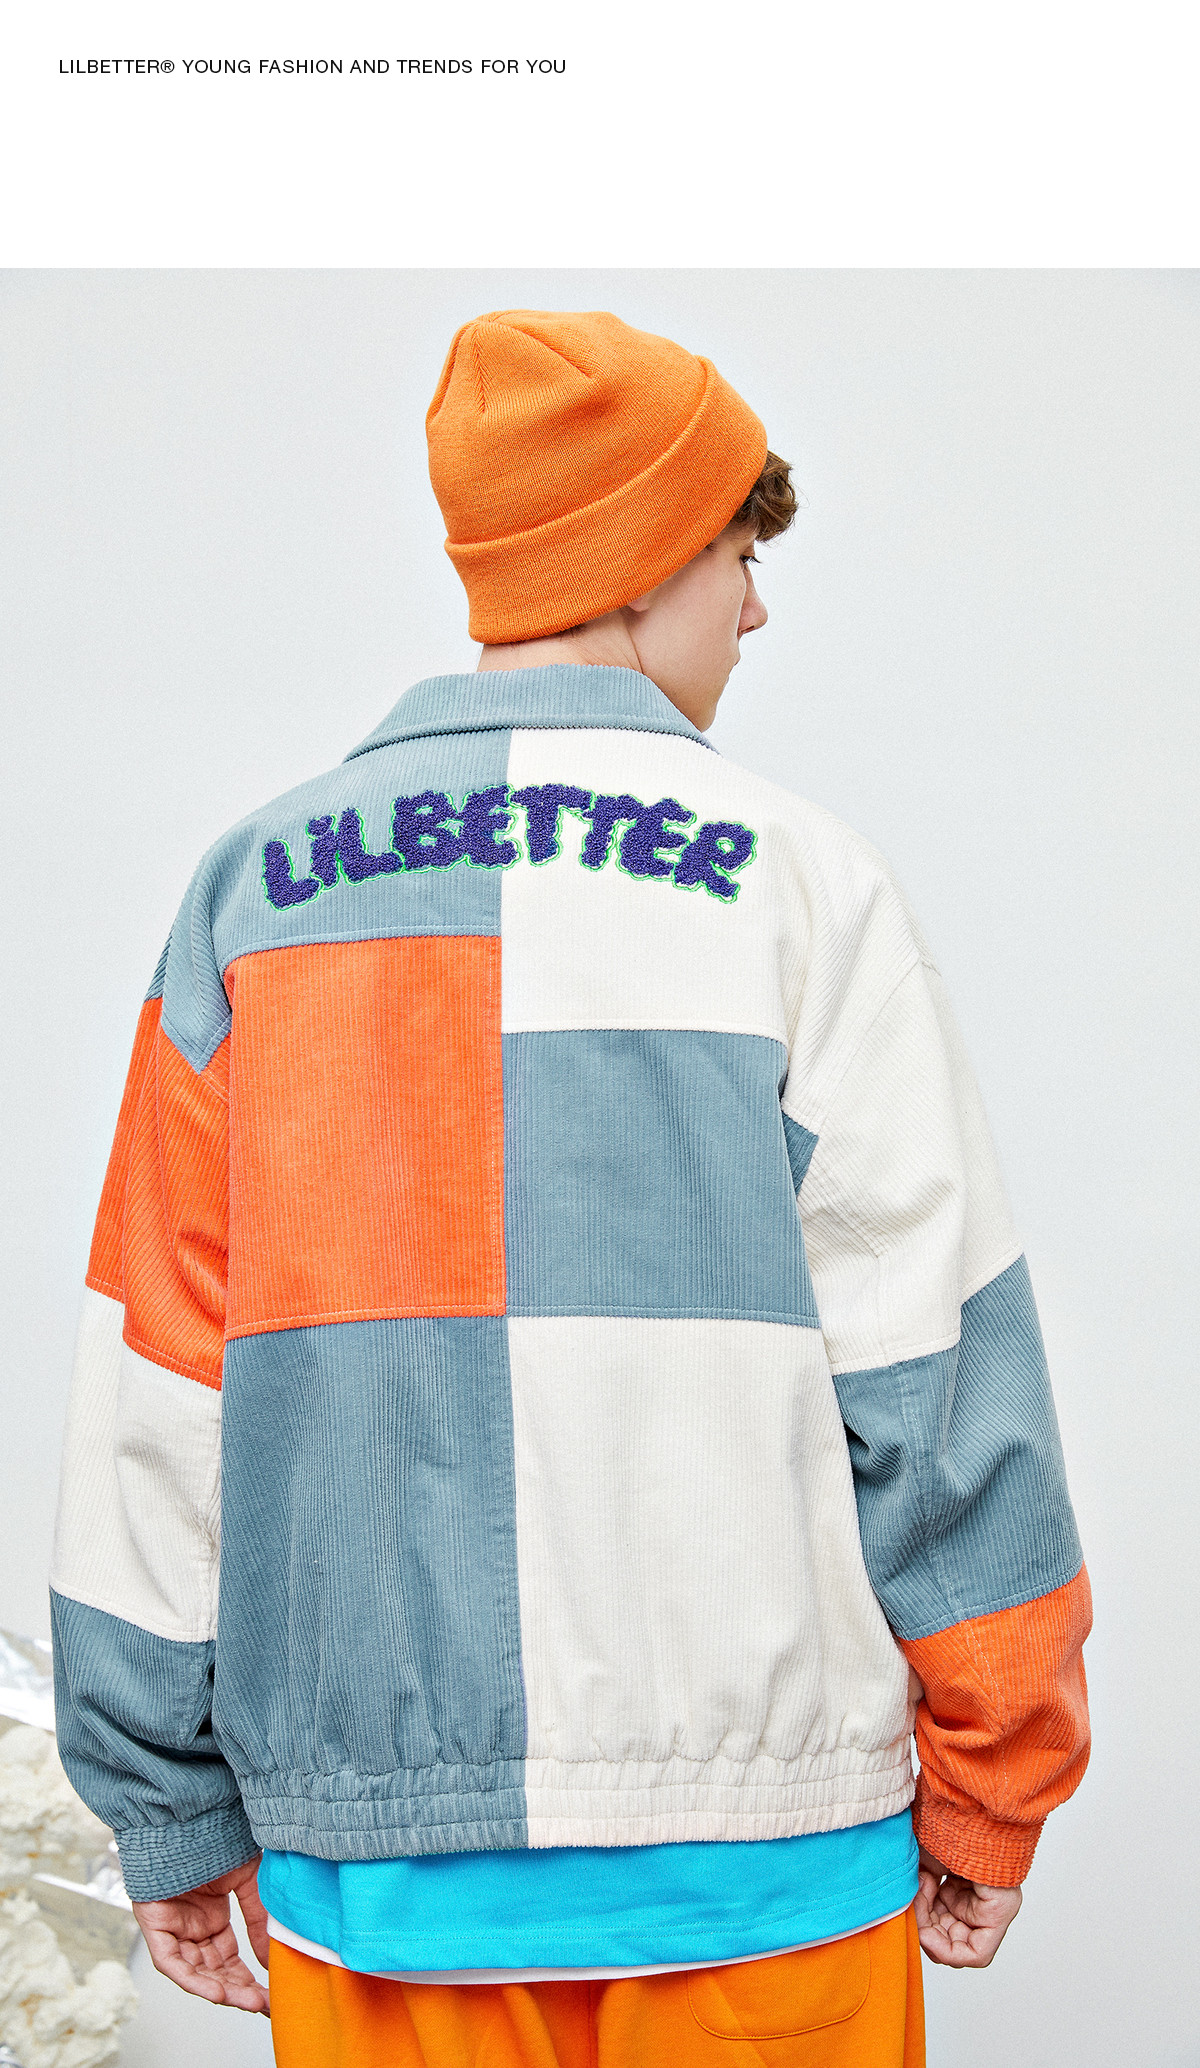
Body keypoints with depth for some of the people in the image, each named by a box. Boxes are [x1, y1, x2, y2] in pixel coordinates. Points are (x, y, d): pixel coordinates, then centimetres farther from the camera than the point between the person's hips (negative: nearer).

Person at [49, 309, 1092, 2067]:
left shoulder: (250, 889, 2)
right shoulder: (795, 882, -7)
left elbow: (158, 1380, 1)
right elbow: (930, 1367, -7)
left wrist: (177, 1819, 9)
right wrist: (990, 1792, 5)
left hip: (368, 1840, 3)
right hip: (753, 1850, -2)